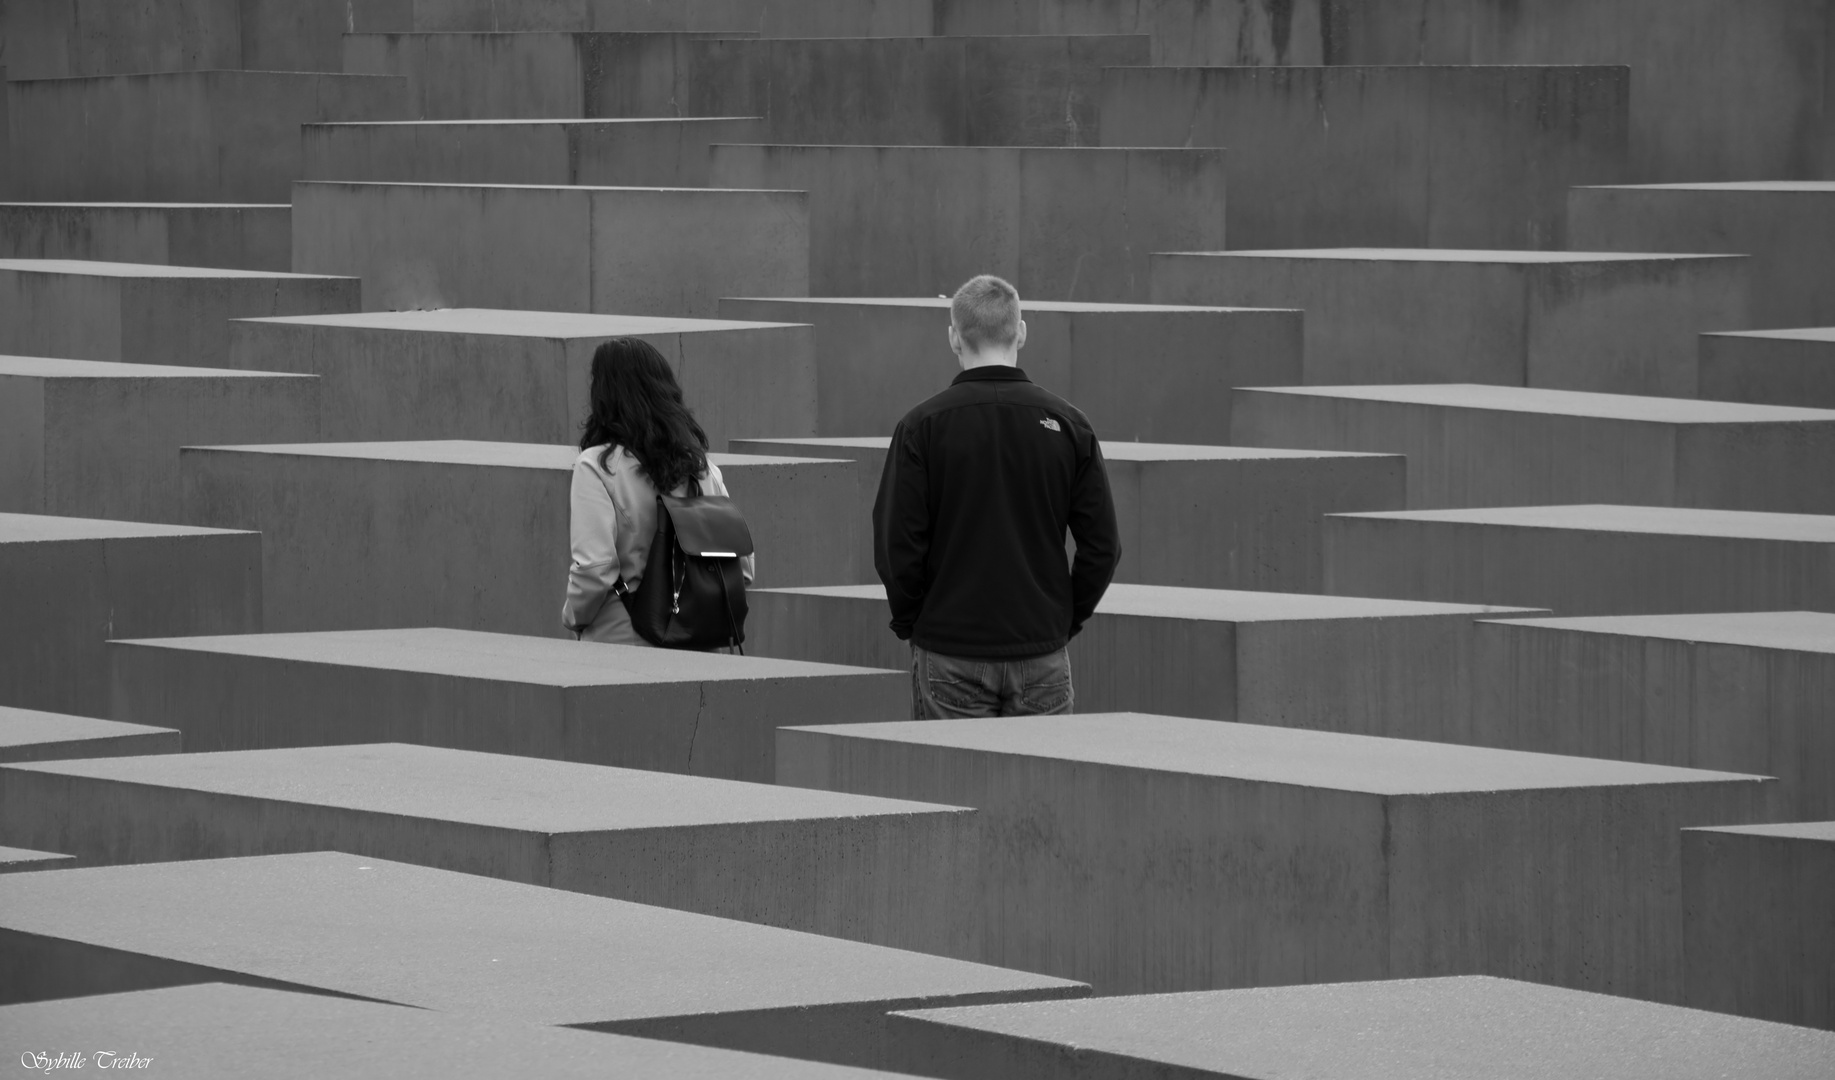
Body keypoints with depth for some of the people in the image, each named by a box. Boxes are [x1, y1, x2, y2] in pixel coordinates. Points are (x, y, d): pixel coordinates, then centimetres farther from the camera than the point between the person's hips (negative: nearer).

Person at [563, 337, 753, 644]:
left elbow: (594, 569, -17)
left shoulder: (597, 467, -10)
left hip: (619, 642, -5)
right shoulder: (702, 467, 7)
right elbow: (742, 566, 8)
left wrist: (573, 616, 1)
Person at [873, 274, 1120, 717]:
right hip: (1043, 652, 2)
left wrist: (909, 622, 7)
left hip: (949, 654, -2)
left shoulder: (923, 426, -7)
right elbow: (1102, 544, 2)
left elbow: (896, 546, -8)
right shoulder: (1066, 424, 0)